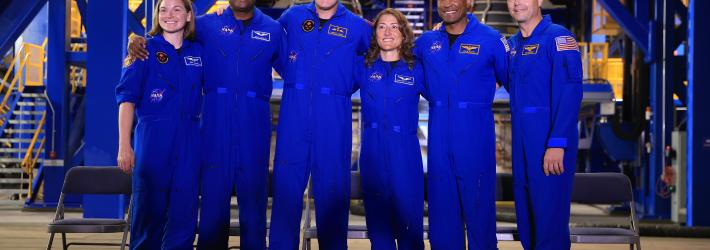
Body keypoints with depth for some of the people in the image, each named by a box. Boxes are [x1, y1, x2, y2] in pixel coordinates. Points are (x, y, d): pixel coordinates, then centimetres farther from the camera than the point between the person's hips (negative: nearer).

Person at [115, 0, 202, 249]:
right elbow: (126, 99, -2)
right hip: (153, 136, -3)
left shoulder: (198, 52, 11)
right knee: (149, 209, 1)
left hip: (189, 140, 3)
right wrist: (124, 146, -10)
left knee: (184, 212, 1)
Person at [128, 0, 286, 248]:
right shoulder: (207, 24, 10)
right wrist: (139, 41, -1)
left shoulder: (273, 29, 10)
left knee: (253, 197, 4)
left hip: (255, 125, 0)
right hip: (216, 123, 0)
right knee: (213, 195, 1)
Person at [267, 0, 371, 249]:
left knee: (332, 187, 3)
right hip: (294, 114, 1)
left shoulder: (357, 26, 3)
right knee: (286, 183, 3)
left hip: (334, 118, -1)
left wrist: (342, 86, 10)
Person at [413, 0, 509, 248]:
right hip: (439, 136, 4)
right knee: (441, 203, 10)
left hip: (476, 136, -4)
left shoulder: (491, 39, -4)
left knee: (478, 203, 1)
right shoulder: (426, 41, 8)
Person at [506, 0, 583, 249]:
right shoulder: (513, 43, 14)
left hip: (550, 141, -7)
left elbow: (570, 92, -18)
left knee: (550, 214, -3)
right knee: (526, 213, 13)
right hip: (521, 141, 7)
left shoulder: (558, 37, -9)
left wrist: (557, 143, -24)